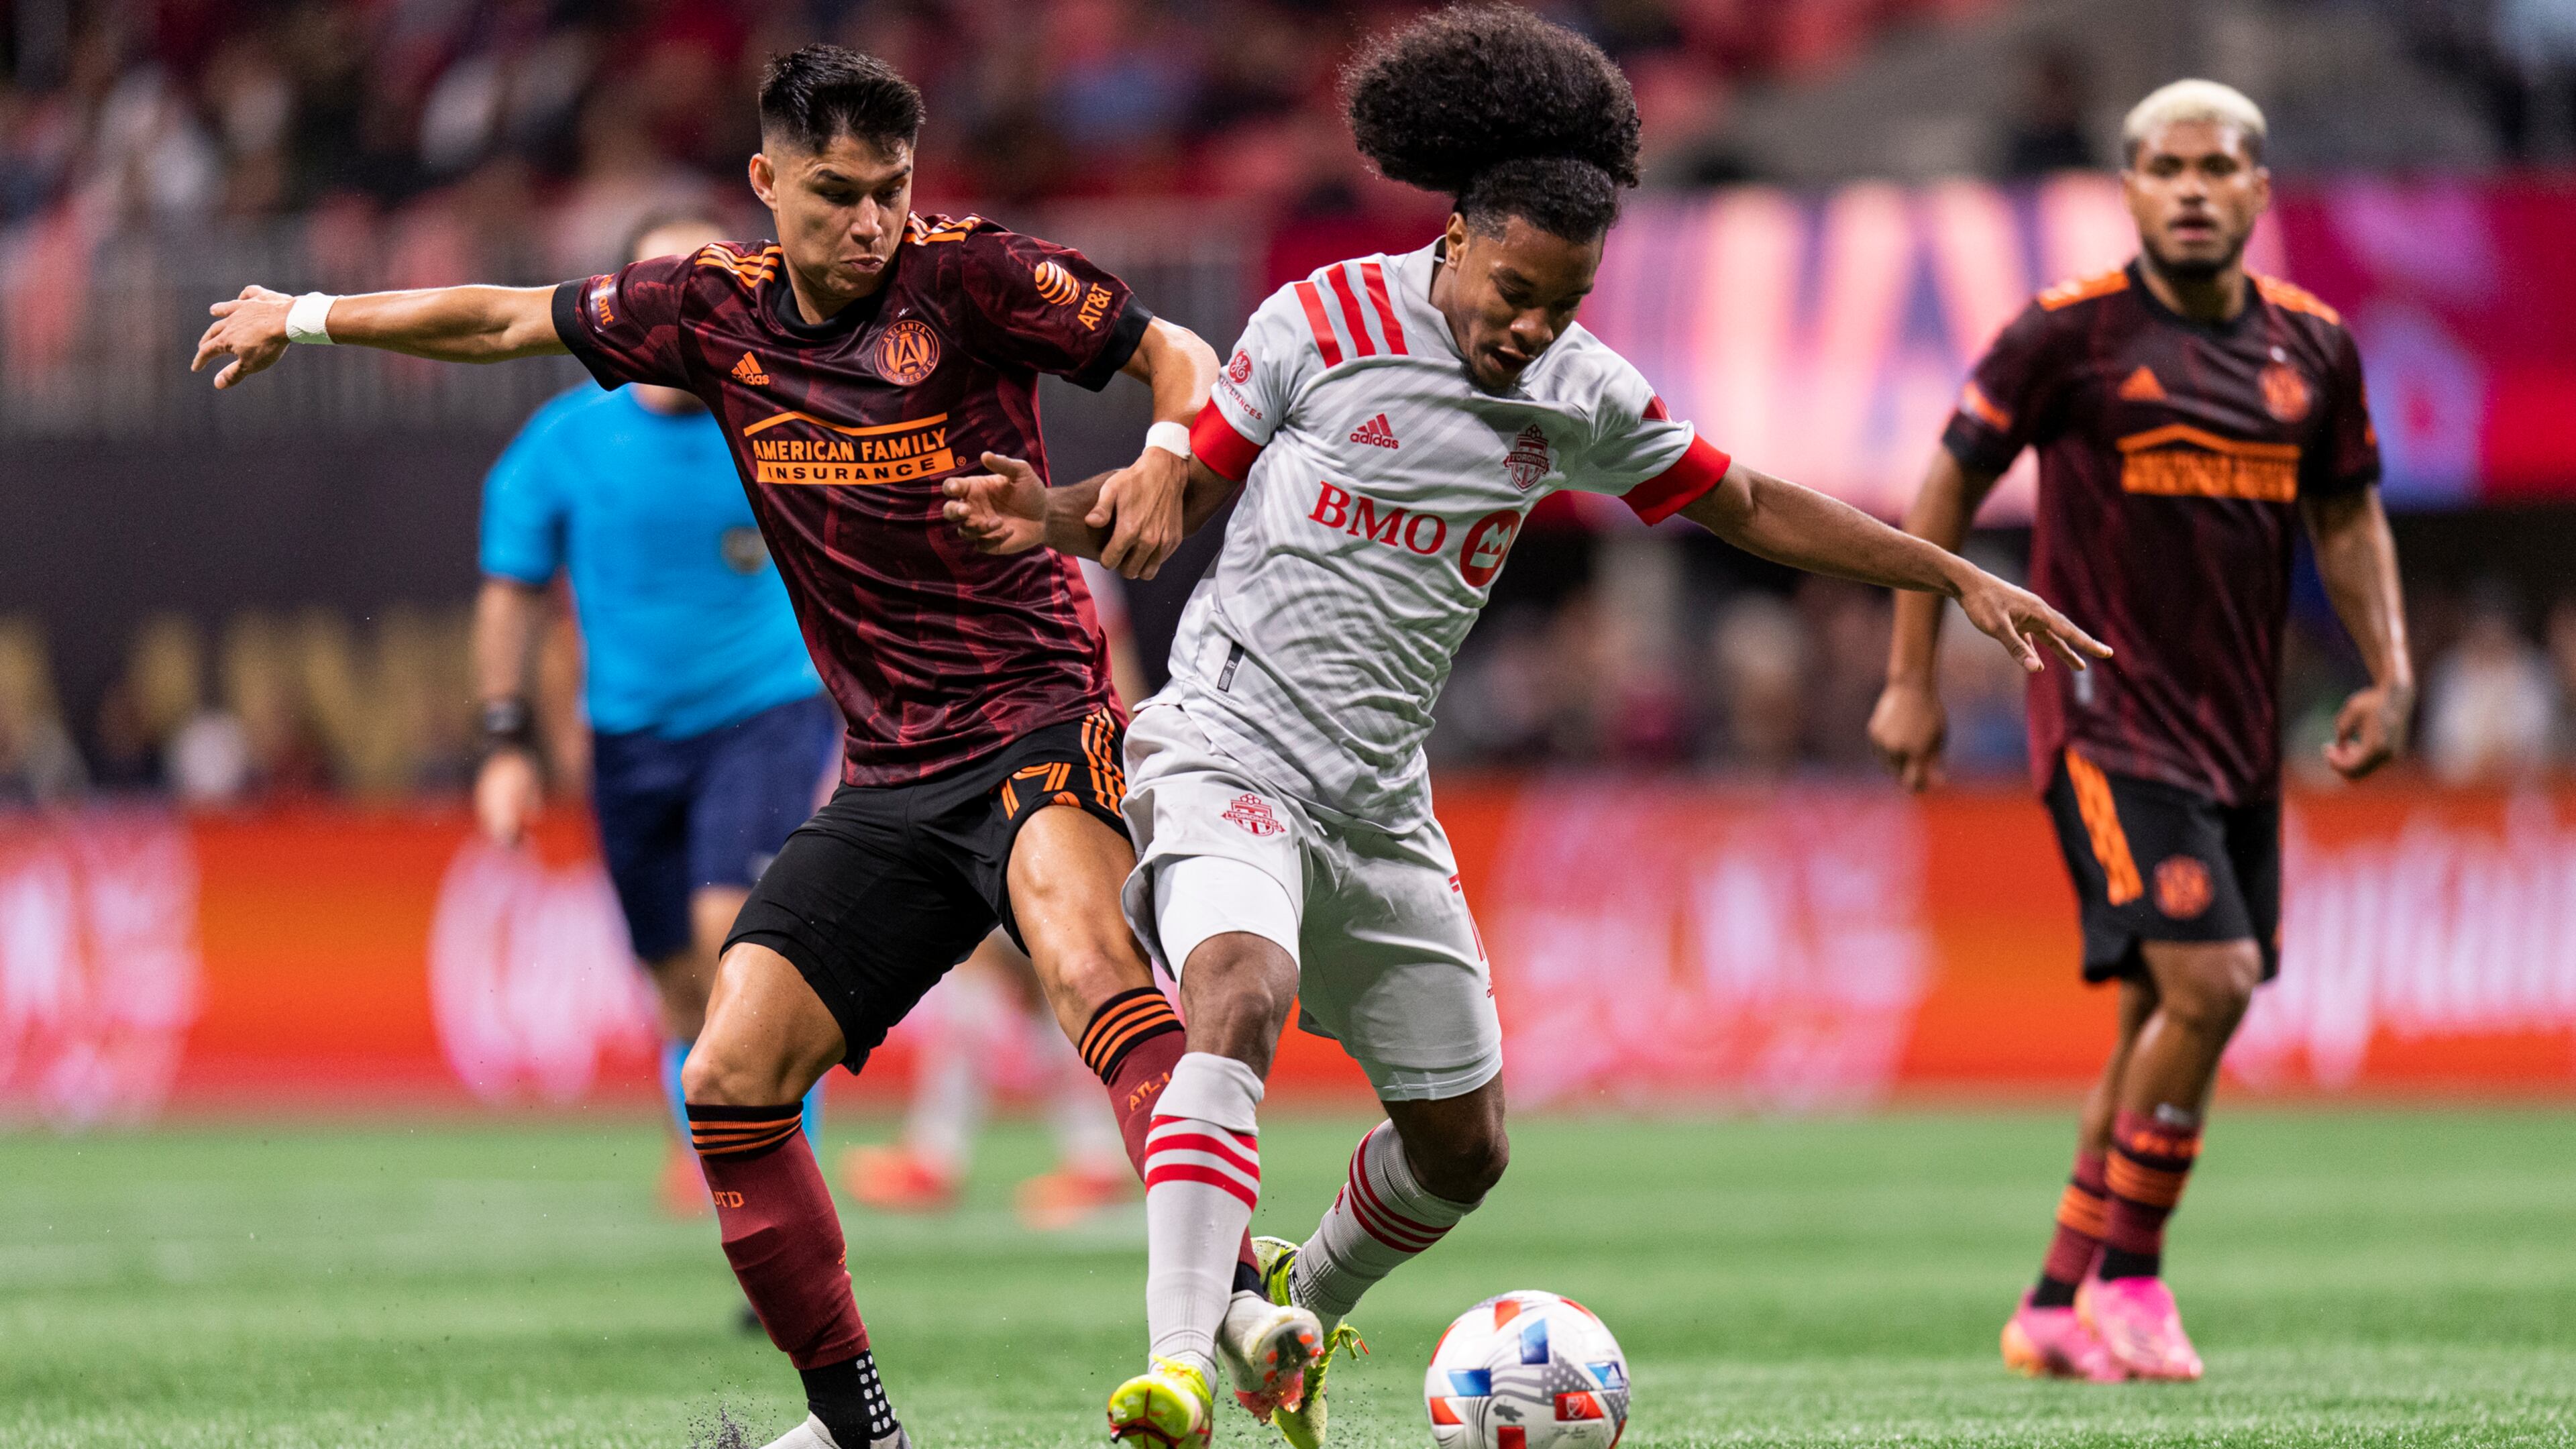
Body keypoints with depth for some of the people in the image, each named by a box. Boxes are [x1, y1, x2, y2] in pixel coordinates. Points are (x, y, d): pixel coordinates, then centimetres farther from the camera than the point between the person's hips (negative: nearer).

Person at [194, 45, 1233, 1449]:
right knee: (728, 1082, -4)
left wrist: (1164, 460, -25)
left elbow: (1176, 356, -3)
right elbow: (512, 320, 21)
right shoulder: (718, 307, 6)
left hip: (1033, 719, -6)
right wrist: (310, 317, 30)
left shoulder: (968, 276, -7)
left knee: (1084, 957, -36)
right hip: (886, 778, 6)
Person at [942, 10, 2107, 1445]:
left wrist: (1965, 581, 13)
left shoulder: (1582, 399, 3)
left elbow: (1750, 507, 14)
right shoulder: (1327, 323, -9)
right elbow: (1187, 486, 0)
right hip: (1230, 754, -6)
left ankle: (1301, 1306, 41)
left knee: (1464, 1144, 10)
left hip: (1381, 802, 6)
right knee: (1241, 993, -33)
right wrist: (1055, 515, -20)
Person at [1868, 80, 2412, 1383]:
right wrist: (1911, 679, 0)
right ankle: (2124, 1278, -4)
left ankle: (2059, 1309, 19)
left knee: (2161, 1018, 9)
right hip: (2106, 720, -6)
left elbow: (2346, 516, 18)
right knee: (2206, 986, -18)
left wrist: (2389, 675, 6)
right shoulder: (2068, 332, -8)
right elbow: (1951, 486, 1)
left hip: (2239, 730, 6)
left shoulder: (2313, 345, 7)